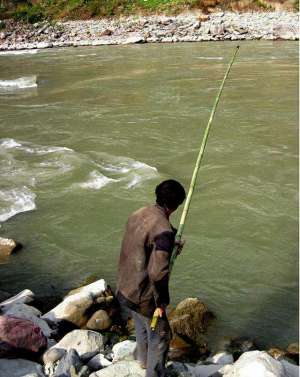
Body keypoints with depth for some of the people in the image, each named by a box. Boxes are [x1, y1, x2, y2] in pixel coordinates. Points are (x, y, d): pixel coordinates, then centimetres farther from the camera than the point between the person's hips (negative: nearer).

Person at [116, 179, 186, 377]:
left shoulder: (138, 214, -3)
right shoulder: (163, 230, -28)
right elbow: (158, 273, -30)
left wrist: (170, 246, 18)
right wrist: (161, 302, -15)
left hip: (125, 287, 9)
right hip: (143, 295, -8)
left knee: (142, 326, 31)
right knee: (160, 335, 13)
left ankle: (144, 359, 54)